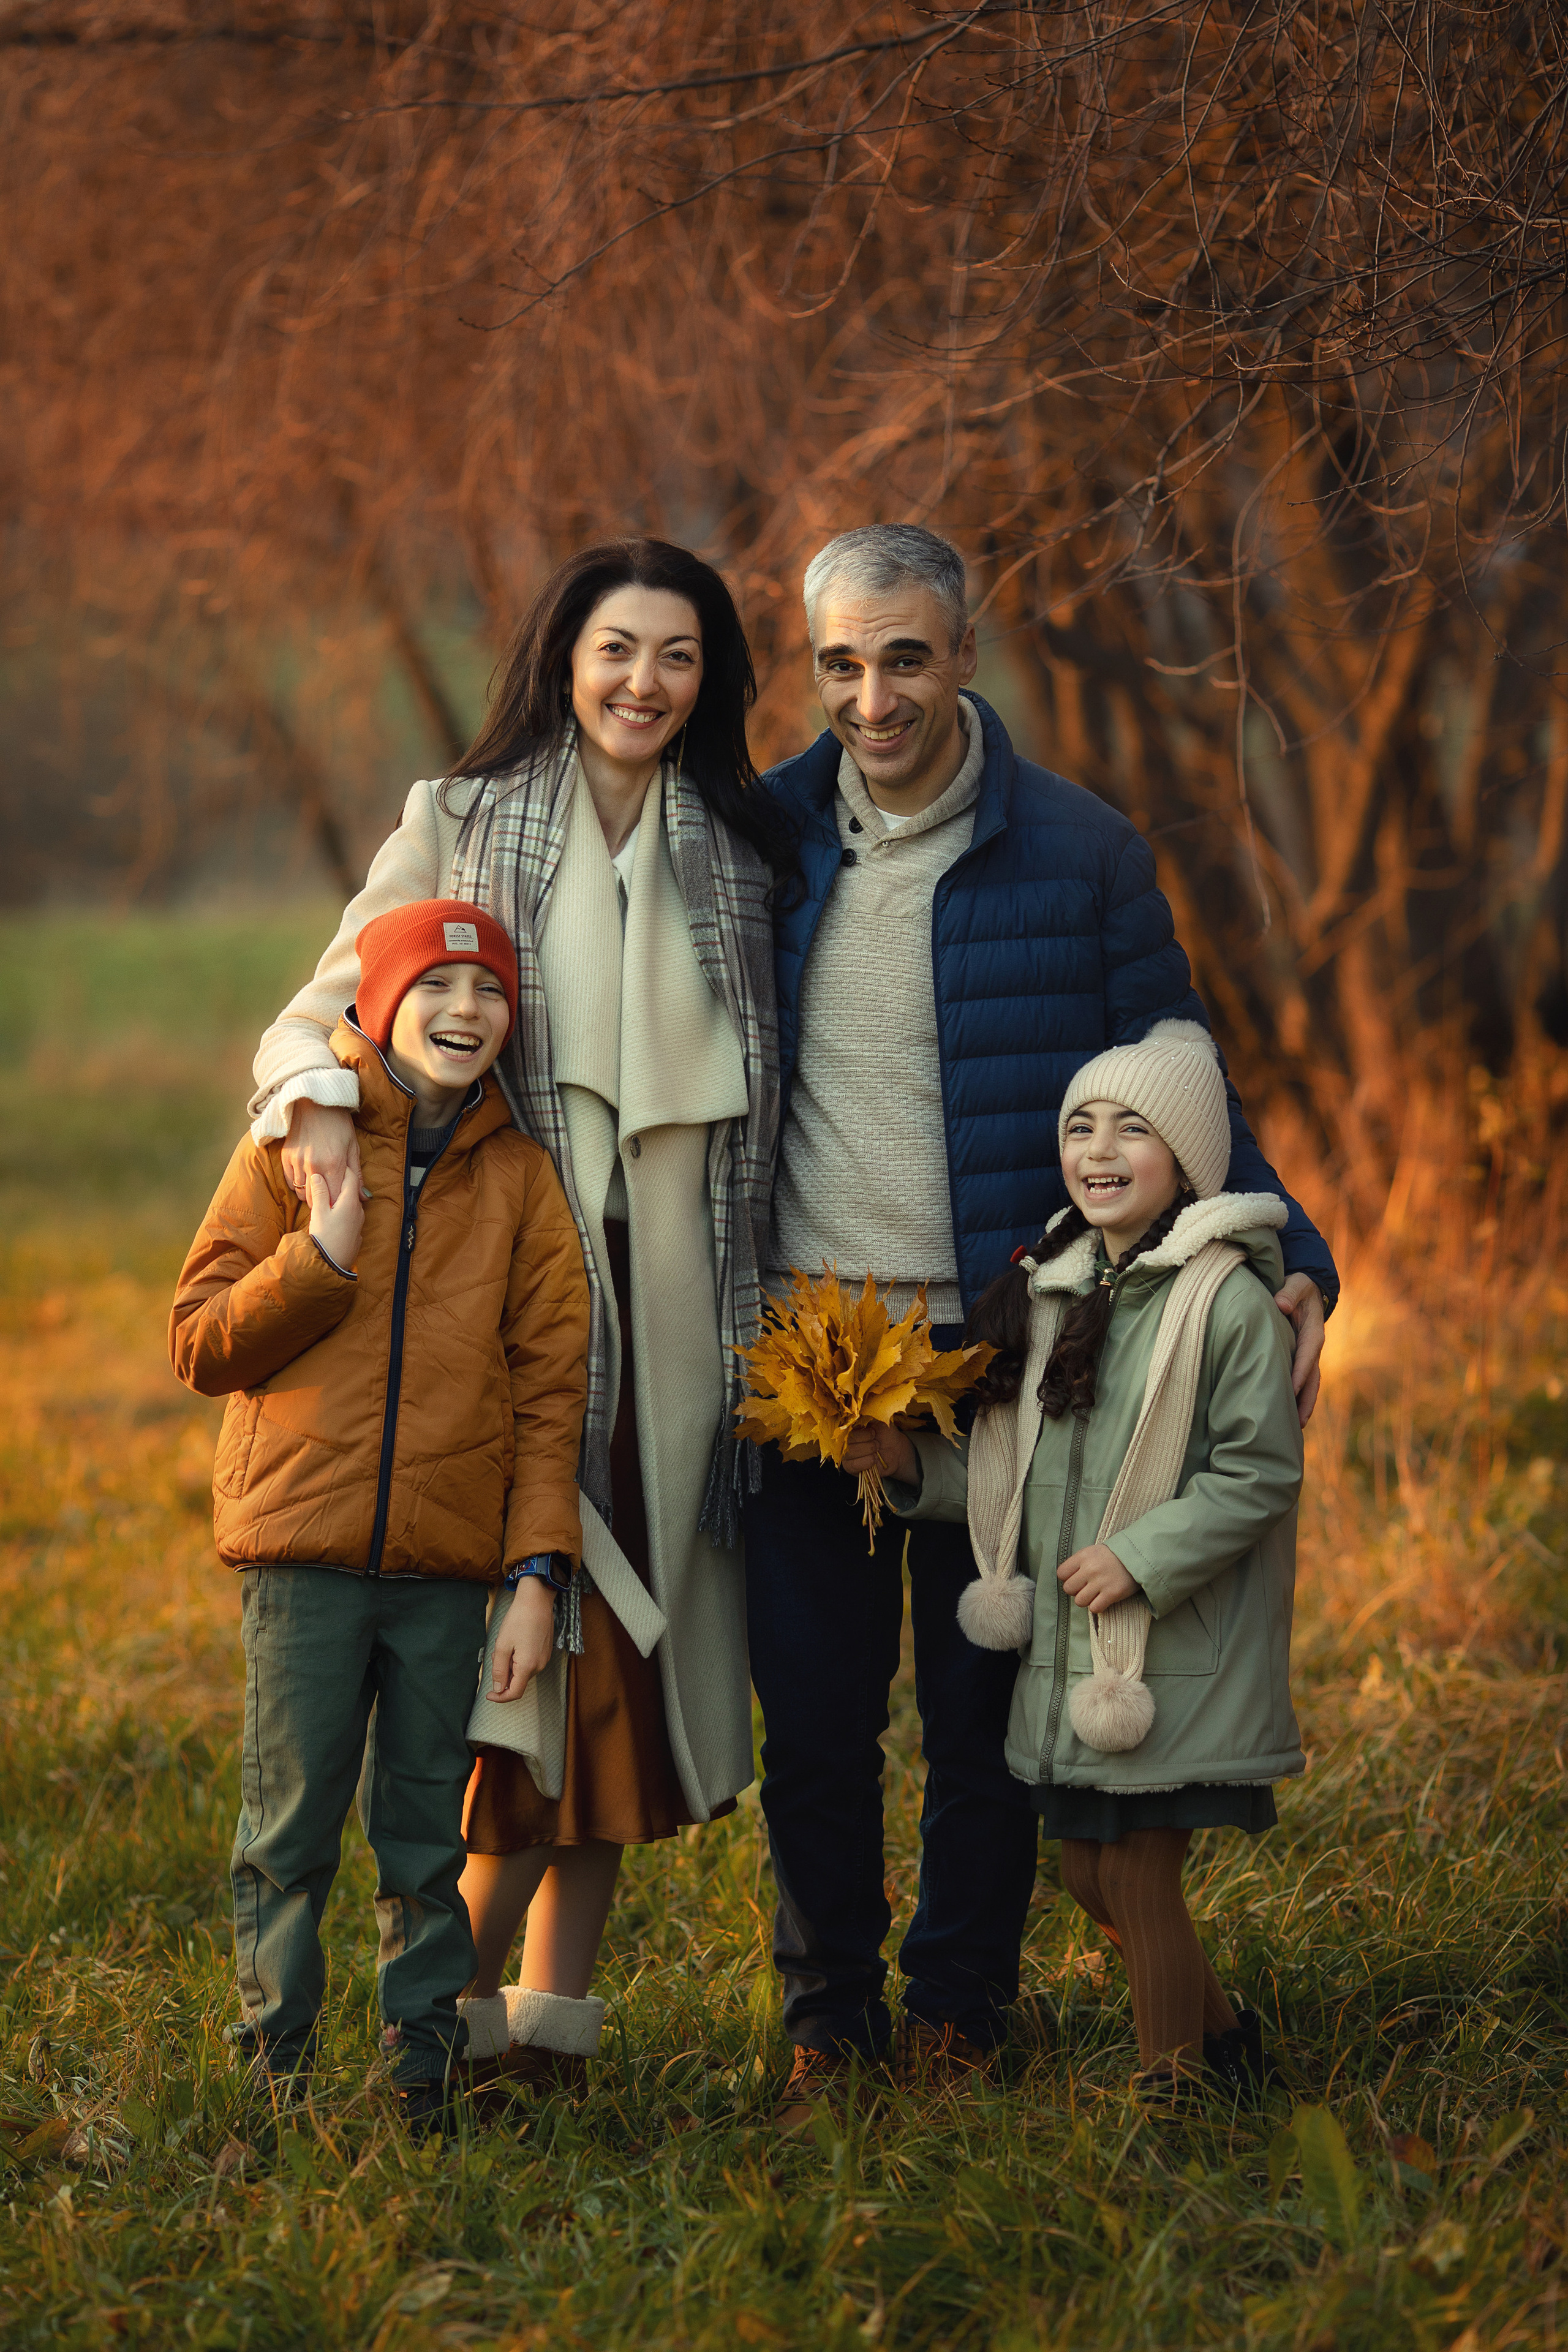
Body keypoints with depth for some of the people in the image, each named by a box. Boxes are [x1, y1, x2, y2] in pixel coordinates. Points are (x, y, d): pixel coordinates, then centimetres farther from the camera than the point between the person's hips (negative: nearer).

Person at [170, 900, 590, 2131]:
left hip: (446, 1565, 1)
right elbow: (200, 1343, 2)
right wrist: (321, 1262, -13)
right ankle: (277, 2064, 11)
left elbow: (551, 1387, 6)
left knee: (427, 1835, 6)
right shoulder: (295, 1147, 4)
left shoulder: (521, 1178, 8)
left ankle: (427, 2064, 16)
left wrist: (537, 1571, -1)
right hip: (304, 1548, -1)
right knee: (291, 1827, 1)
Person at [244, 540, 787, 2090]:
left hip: (672, 1290, 3)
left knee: (630, 1639, 4)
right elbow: (329, 1008, 3)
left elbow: (759, 1083, 15)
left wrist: (764, 1307, 9)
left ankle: (553, 2001, 13)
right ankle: (456, 1998, 0)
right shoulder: (461, 826, 4)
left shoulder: (738, 850, 12)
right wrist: (319, 1100, -20)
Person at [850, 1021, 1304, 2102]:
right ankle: (1222, 2027, 34)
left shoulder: (1230, 1301, -12)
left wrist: (1140, 1557, -20)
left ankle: (1170, 2085, 15)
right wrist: (916, 1466, 5)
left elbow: (1260, 1473, -15)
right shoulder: (1051, 1291, 11)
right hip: (1071, 1650, 7)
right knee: (1089, 1875, 13)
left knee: (1138, 1870, -4)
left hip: (1181, 1652, -7)